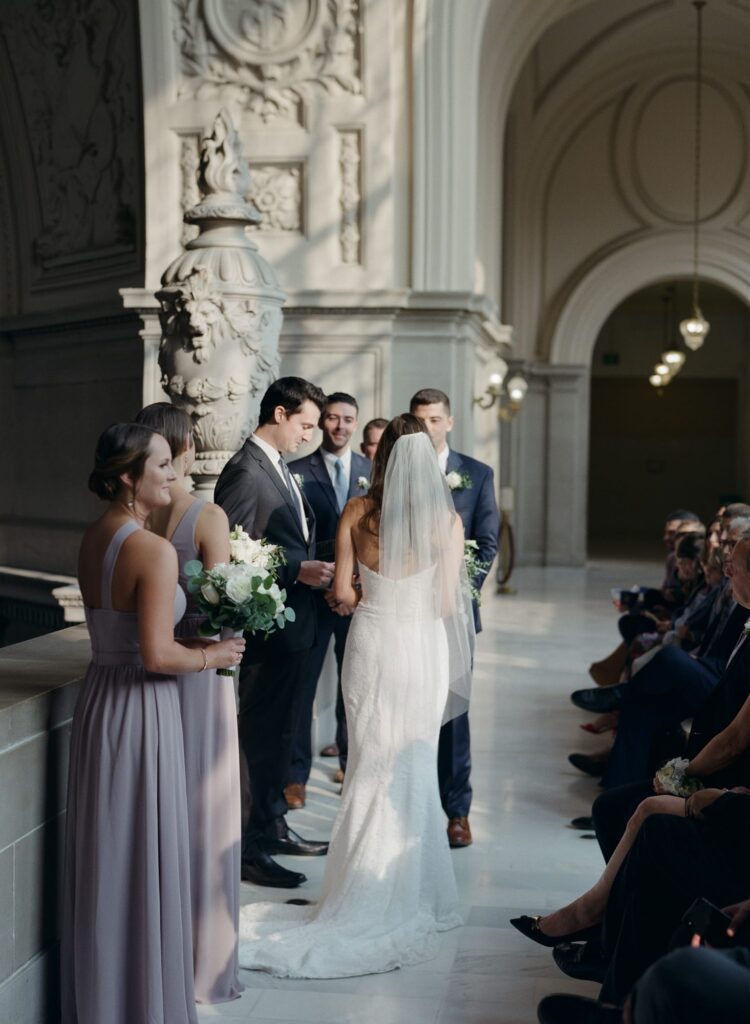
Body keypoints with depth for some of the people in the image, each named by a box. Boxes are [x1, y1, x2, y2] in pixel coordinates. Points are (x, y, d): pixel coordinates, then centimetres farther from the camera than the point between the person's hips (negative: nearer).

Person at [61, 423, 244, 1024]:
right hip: (140, 710, -9)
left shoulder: (92, 540, 6)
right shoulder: (155, 551, -21)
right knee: (145, 859, 5)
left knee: (102, 853, 19)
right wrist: (211, 656, -8)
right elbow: (157, 655, -25)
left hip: (98, 698, 9)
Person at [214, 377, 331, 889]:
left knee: (281, 734, 19)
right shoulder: (246, 472, -18)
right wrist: (297, 571, -25)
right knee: (263, 739, -2)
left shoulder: (279, 467, 13)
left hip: (294, 624, 10)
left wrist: (315, 571, 5)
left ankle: (274, 827, 33)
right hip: (268, 628, -10)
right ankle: (251, 848, 8)